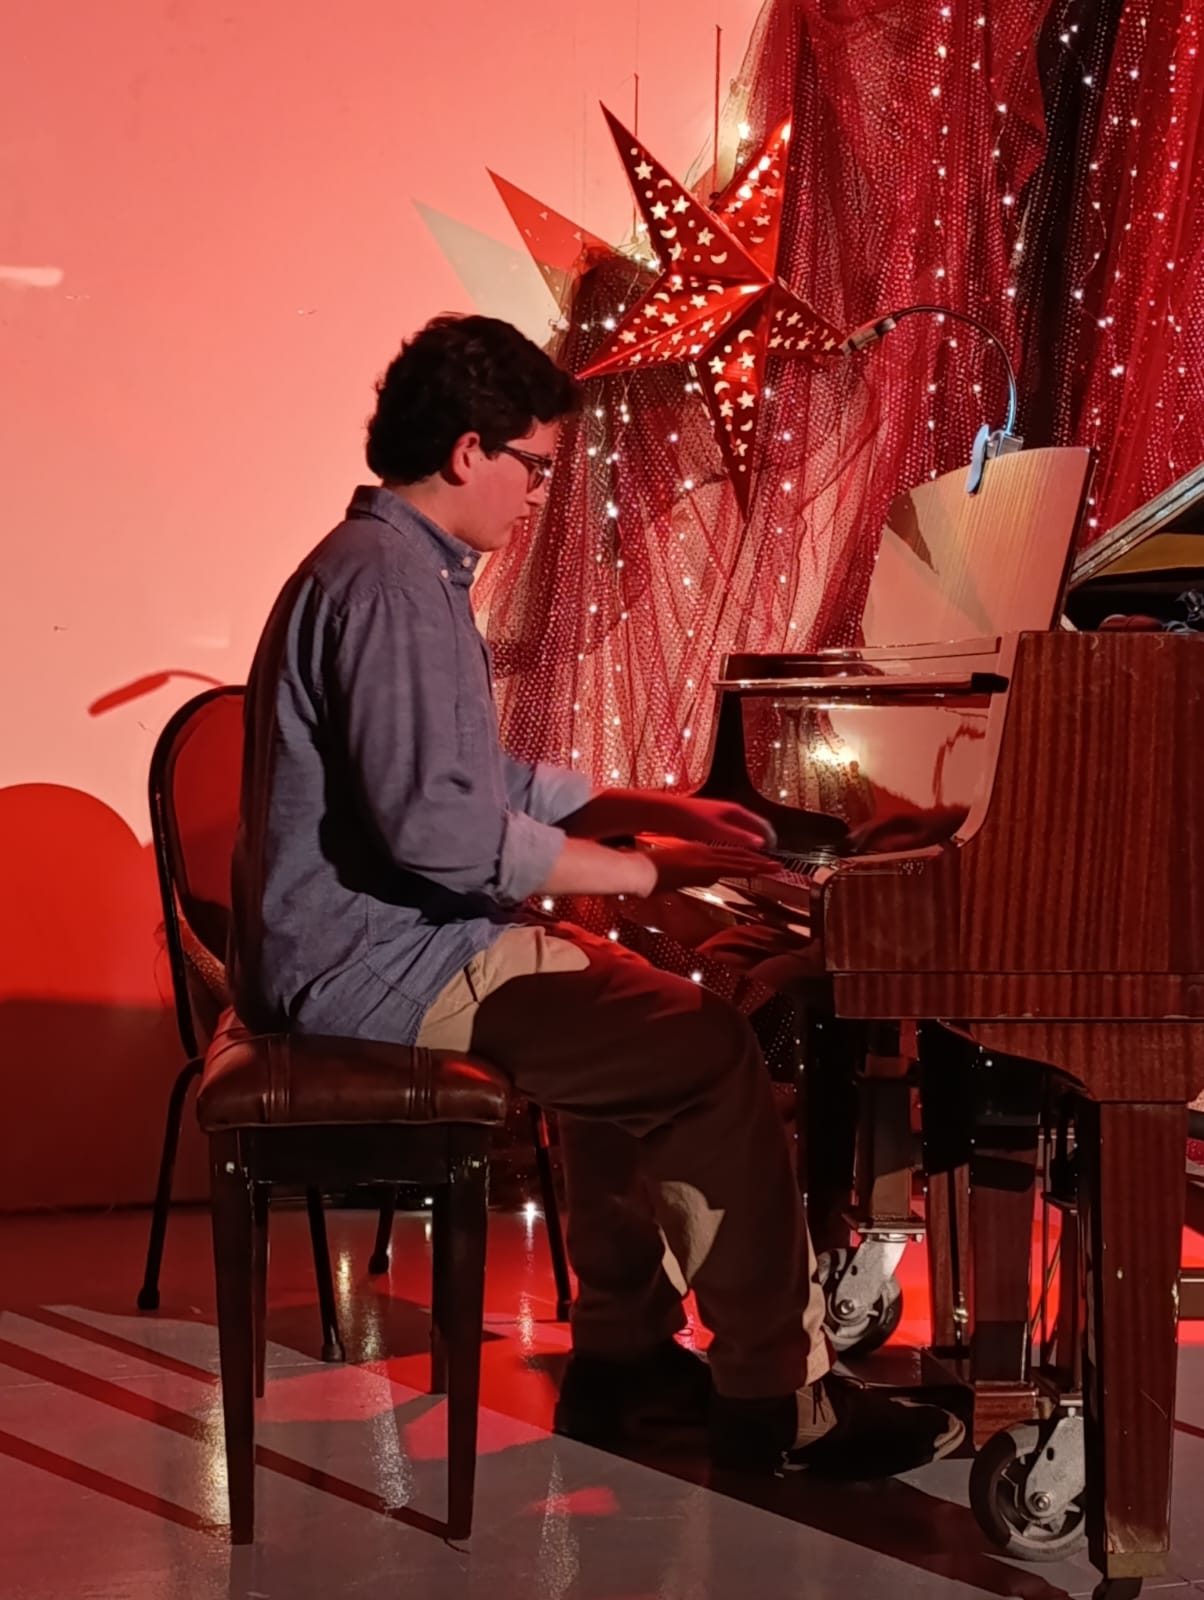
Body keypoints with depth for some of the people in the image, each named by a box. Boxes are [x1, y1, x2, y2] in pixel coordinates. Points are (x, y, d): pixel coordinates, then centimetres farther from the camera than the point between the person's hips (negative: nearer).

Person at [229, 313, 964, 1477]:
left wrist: (646, 809, 15)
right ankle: (777, 1403, -3)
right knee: (710, 1053, -13)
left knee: (634, 1017, 24)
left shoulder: (402, 567, 16)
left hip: (369, 947, 11)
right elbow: (440, 828, -28)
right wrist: (646, 871, -20)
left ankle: (624, 1356, 24)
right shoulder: (392, 584, -19)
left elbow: (487, 780, 23)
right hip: (375, 970, -11)